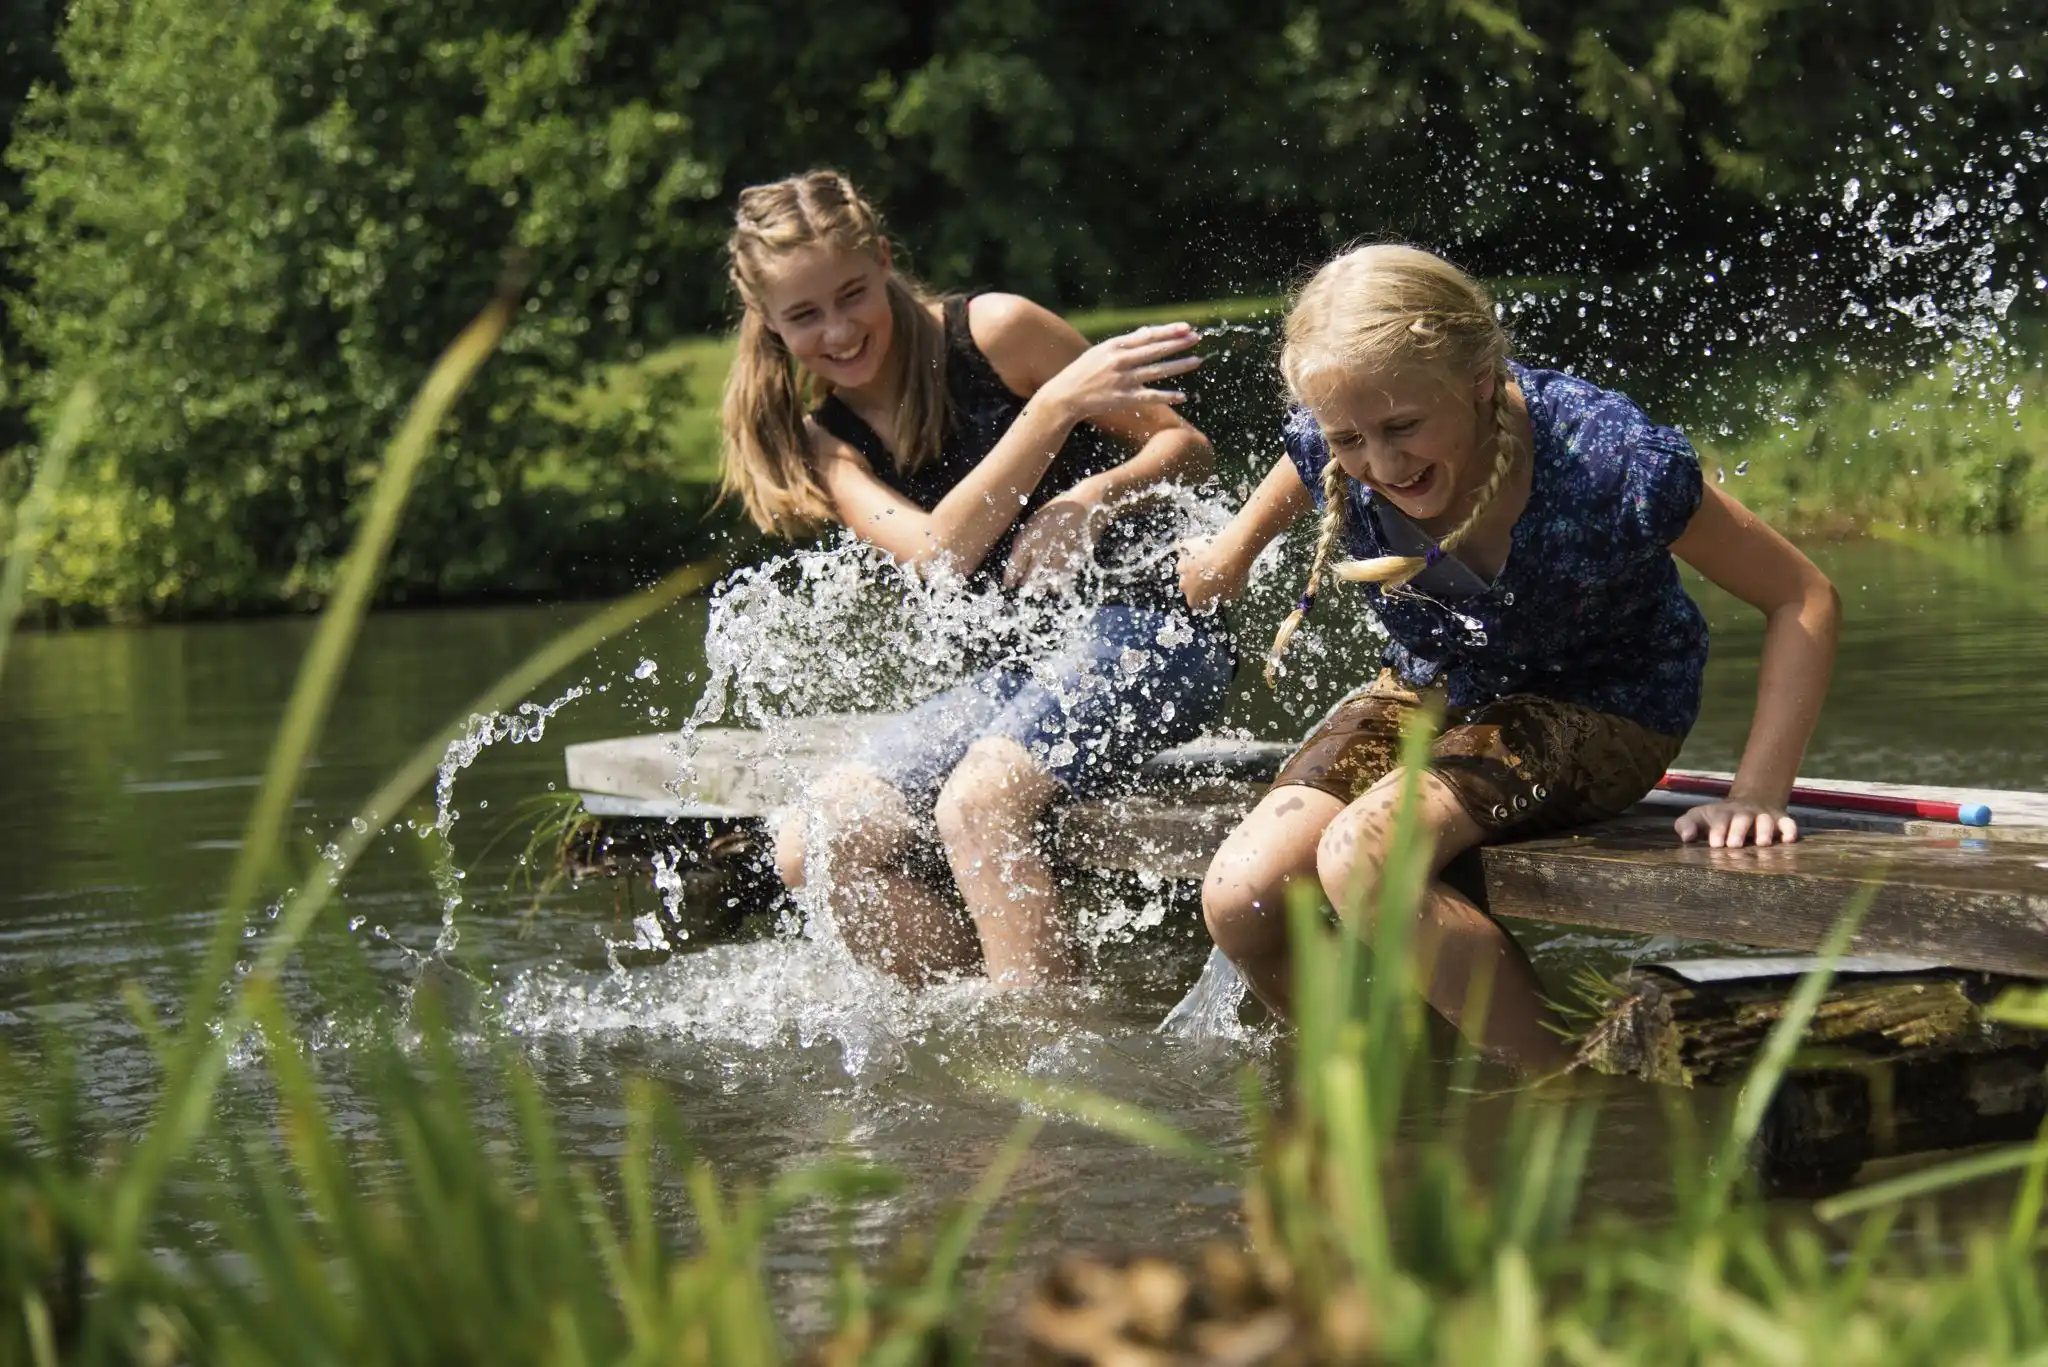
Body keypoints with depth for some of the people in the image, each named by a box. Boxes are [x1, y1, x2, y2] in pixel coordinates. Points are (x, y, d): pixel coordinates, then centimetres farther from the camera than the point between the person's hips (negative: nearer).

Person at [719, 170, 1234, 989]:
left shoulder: (995, 332, -8)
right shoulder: (824, 441, 5)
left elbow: (1189, 451, -4)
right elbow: (938, 551, -16)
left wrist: (1089, 501, -25)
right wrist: (1055, 409, -26)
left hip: (1150, 623, -7)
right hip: (1026, 661, 7)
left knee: (975, 801, -32)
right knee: (813, 846, -8)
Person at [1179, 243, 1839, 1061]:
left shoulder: (1608, 464, -33)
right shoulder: (1331, 453, -21)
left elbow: (1804, 599, -22)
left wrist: (1758, 793, -30)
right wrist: (1238, 543, 24)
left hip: (1595, 710, -5)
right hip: (1427, 690, 5)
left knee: (1361, 857, -32)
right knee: (1240, 900, -17)